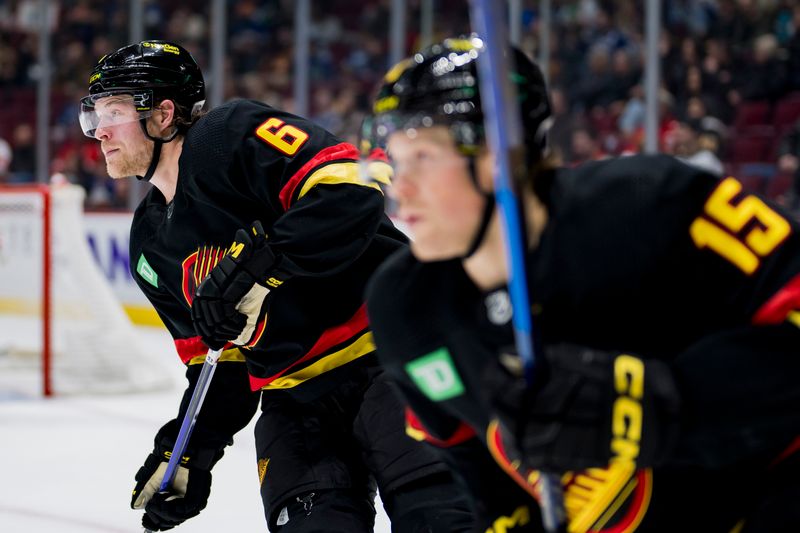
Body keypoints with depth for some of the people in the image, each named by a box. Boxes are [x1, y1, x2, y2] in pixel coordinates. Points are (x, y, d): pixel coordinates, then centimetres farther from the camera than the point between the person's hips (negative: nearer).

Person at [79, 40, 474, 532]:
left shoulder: (231, 137, -9)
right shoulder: (152, 248, 16)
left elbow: (349, 192, -23)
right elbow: (217, 364, 21)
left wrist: (254, 269, -26)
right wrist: (188, 455, 11)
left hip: (385, 349, -7)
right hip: (294, 396, 7)